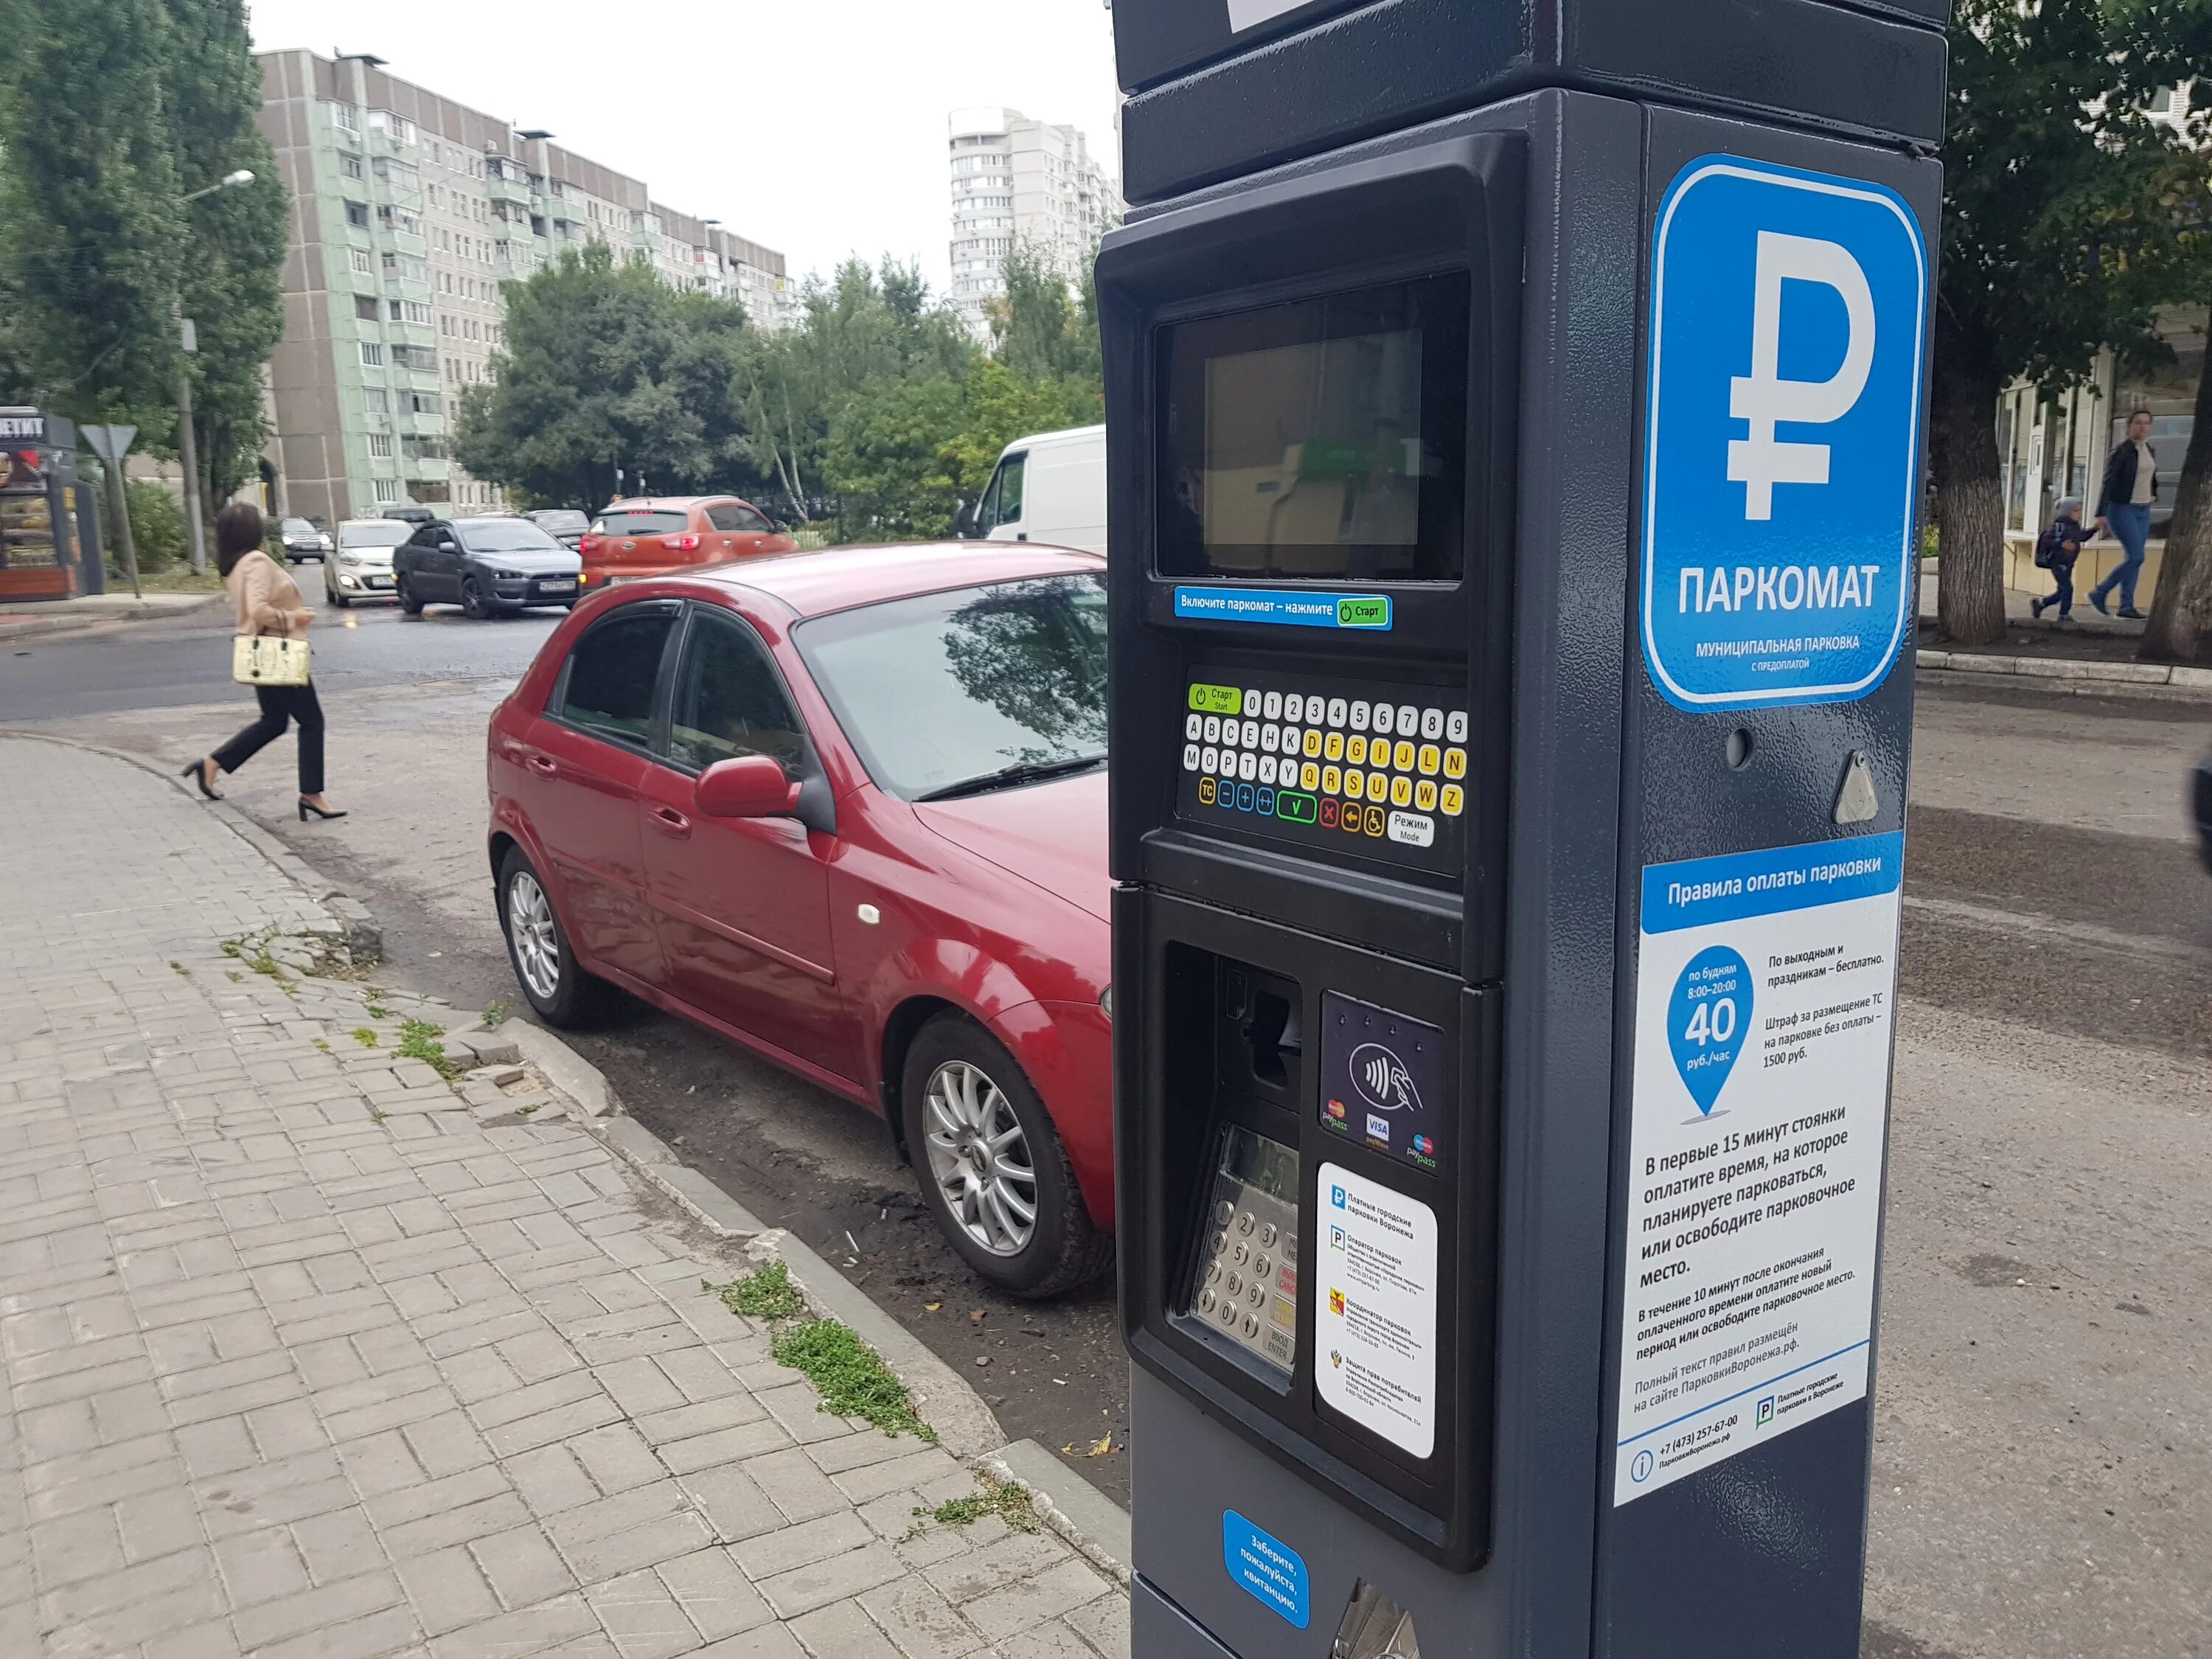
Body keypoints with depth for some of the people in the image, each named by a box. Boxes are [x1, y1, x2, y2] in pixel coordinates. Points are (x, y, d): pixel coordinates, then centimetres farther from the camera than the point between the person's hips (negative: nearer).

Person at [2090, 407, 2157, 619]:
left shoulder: (2150, 451, 11)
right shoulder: (2121, 450, -11)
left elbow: (2150, 480, 21)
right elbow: (2108, 482, -15)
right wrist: (2101, 515, -20)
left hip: (2142, 511, 7)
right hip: (2121, 509, -7)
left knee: (2132, 559, 4)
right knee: (2136, 557, -14)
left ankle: (2126, 606, 5)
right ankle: (2098, 593, -3)